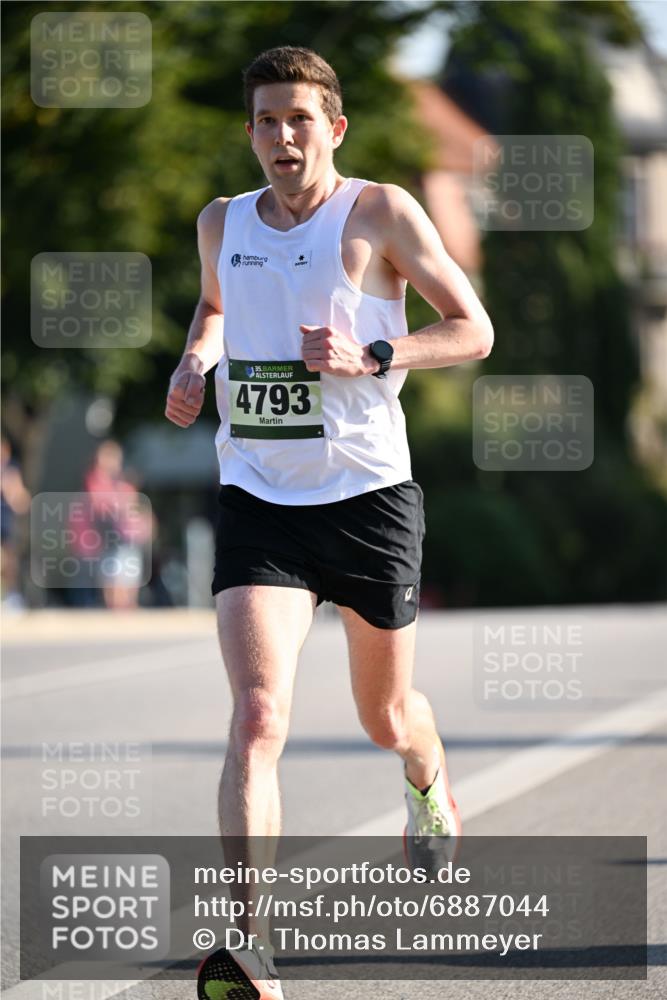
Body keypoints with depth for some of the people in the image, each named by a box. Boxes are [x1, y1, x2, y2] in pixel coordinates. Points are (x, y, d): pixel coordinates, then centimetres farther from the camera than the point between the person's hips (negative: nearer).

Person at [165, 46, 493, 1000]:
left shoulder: (379, 211, -5)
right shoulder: (222, 223, 8)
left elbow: (474, 330, -2)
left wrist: (372, 357, -18)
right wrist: (195, 363, 7)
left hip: (369, 494, -2)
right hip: (258, 501, 2)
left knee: (387, 716, 17)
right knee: (257, 716, -18)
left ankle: (432, 791, 55)